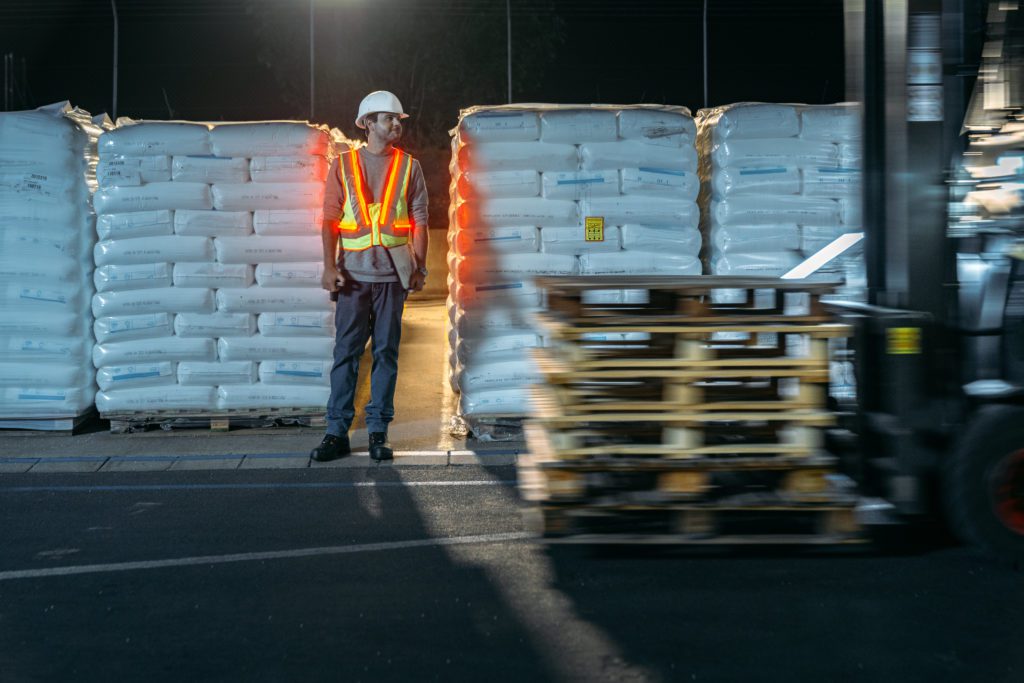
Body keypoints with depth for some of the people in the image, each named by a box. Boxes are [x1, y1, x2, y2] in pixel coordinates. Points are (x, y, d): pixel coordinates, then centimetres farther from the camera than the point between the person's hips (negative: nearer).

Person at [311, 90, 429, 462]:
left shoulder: (409, 166, 9)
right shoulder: (343, 166, 7)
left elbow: (419, 220, 5)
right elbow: (330, 220, 4)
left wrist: (419, 266, -4)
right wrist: (329, 265, -7)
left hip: (392, 272, 1)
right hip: (354, 272, 0)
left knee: (386, 351, 3)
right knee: (346, 351, -1)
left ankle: (378, 432, 8)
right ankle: (337, 432, 2)